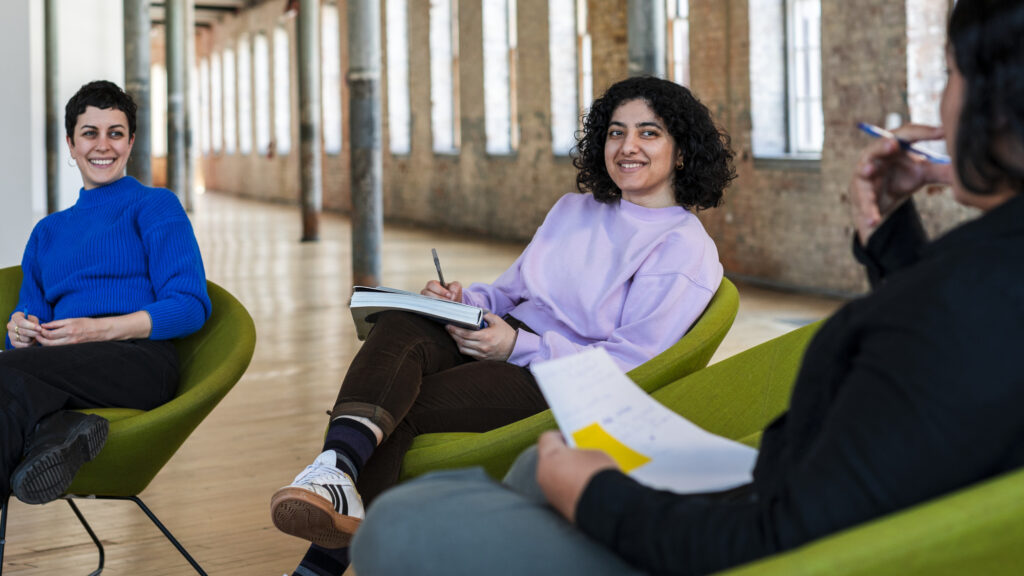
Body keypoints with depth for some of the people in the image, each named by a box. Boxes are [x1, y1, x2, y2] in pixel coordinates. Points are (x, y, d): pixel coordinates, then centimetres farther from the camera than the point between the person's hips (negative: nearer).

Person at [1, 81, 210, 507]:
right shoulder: (48, 231, 33)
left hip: (140, 359, -4)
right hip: (65, 367, 4)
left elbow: (191, 308, 1)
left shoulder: (155, 207, 15)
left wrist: (99, 329, -13)